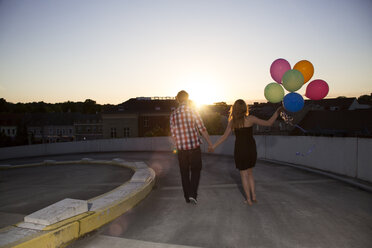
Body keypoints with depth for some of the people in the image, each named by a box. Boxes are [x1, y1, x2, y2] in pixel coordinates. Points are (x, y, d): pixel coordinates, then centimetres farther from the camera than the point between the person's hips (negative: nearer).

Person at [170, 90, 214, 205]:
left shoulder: (173, 115, 3)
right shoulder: (192, 111, -8)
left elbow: (173, 134, 6)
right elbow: (202, 129, -8)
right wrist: (210, 143, 1)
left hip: (181, 148, 3)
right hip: (194, 147, -3)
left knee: (184, 173, 14)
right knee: (195, 170, 13)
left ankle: (187, 197, 21)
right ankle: (193, 194, 2)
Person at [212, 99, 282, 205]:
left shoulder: (232, 122, -5)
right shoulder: (250, 119, -7)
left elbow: (224, 136, -1)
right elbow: (268, 123, -6)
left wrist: (213, 146, 9)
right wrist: (277, 112, 4)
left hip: (240, 150, -1)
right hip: (251, 149, 1)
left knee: (244, 175, 10)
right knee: (249, 173, 21)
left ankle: (249, 199, 15)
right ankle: (254, 196, 20)